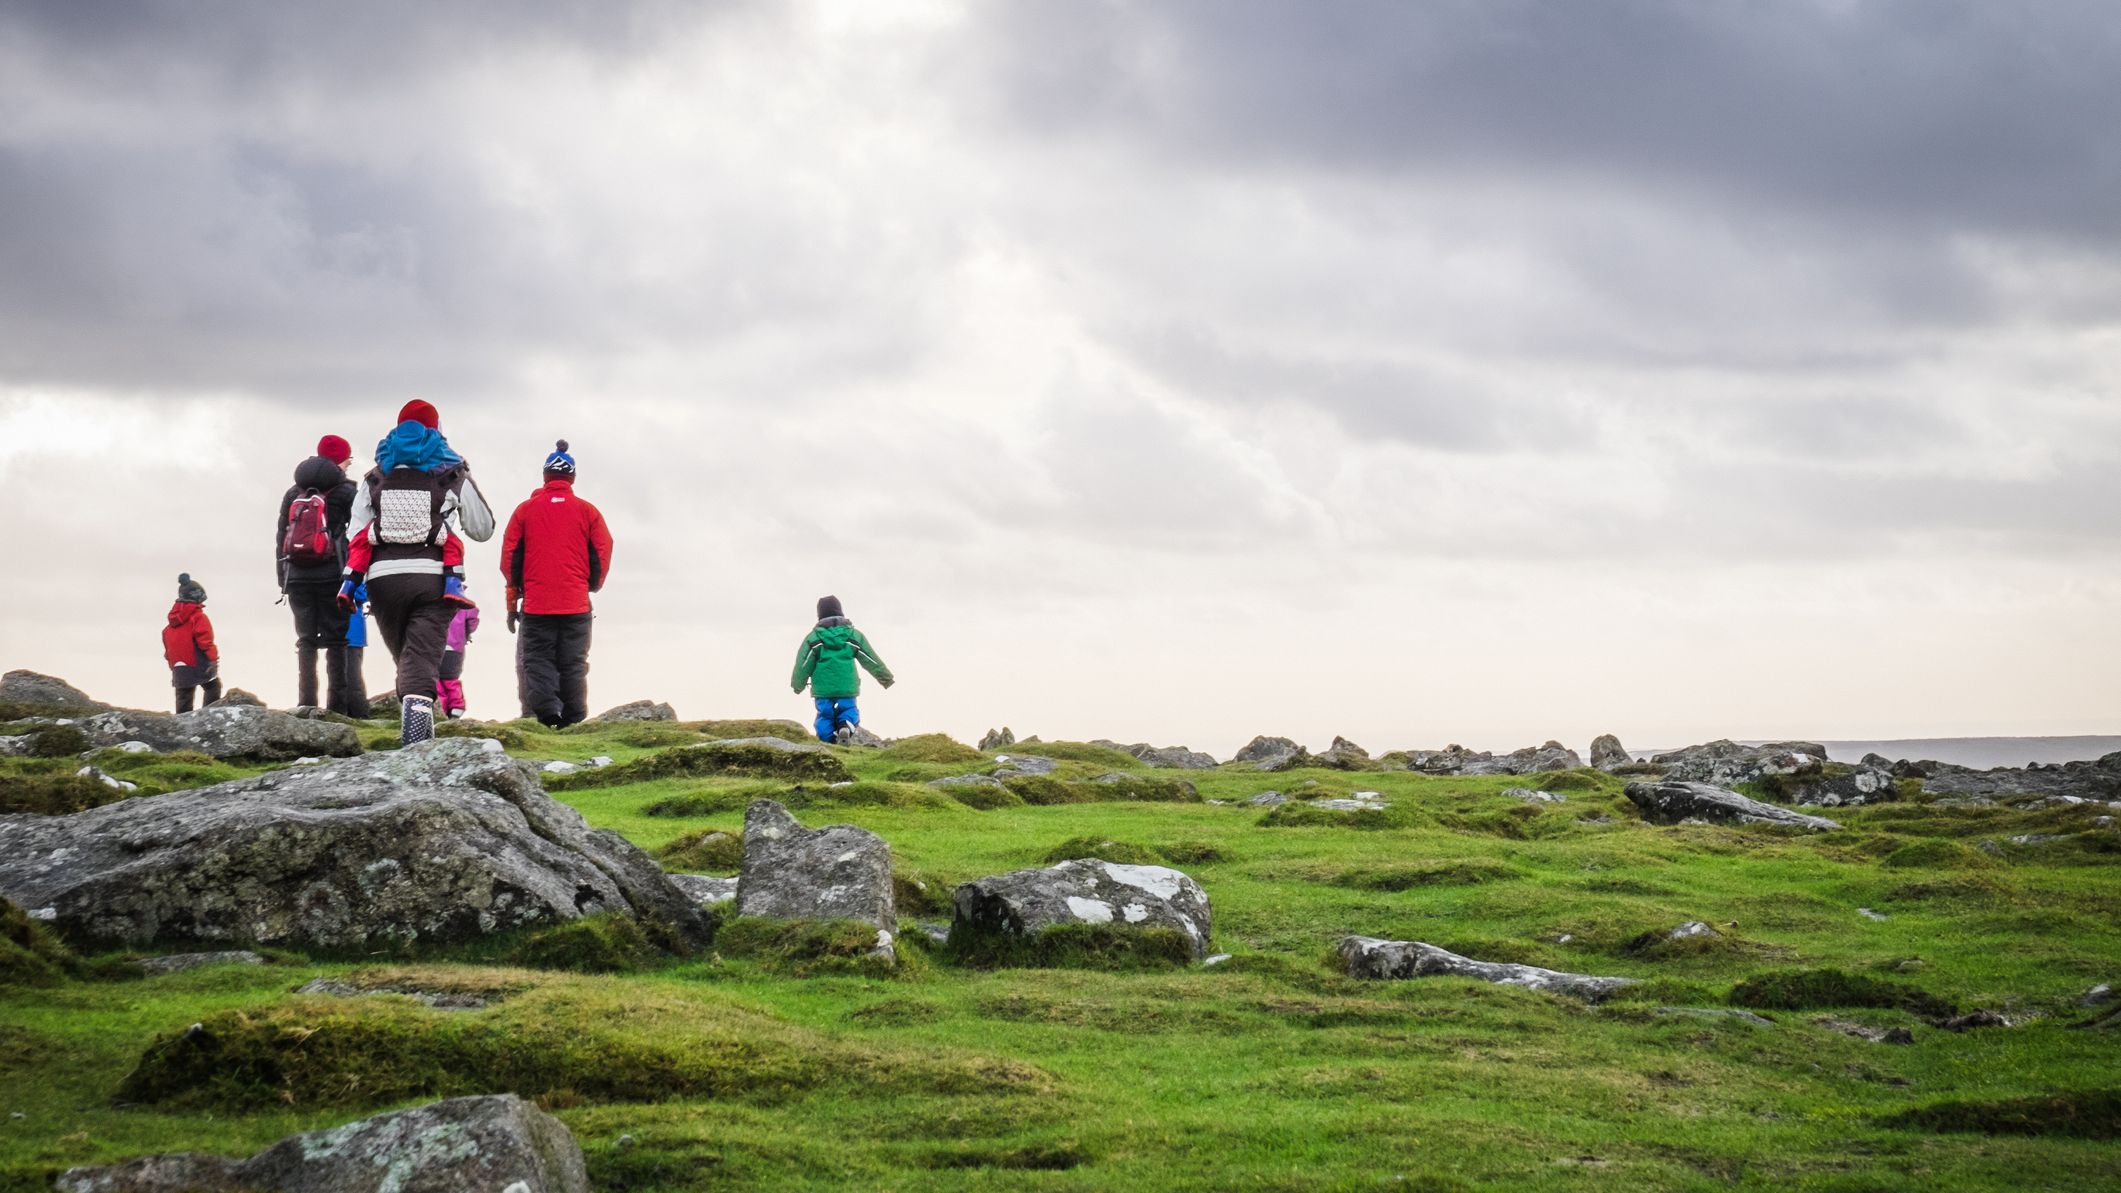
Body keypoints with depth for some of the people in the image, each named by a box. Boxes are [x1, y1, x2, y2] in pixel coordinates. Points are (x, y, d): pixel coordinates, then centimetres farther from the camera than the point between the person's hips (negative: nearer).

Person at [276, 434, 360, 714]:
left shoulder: (293, 494, 14)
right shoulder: (345, 492, 0)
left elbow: (280, 537, 13)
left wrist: (283, 579, 16)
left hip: (297, 574, 4)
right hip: (332, 573, -4)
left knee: (306, 640, 7)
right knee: (338, 639, -2)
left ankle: (306, 704, 0)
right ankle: (339, 705, -8)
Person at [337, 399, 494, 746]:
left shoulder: (376, 476, 16)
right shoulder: (453, 474, 10)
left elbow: (356, 532, 10)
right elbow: (484, 530, 17)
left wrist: (350, 580, 8)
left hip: (383, 578, 2)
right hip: (433, 578, -2)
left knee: (404, 657, 19)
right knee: (422, 658, -12)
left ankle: (414, 731, 20)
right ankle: (416, 741, -31)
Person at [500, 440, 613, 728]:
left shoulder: (525, 509, 6)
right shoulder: (587, 511, 5)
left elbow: (509, 557, 6)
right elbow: (602, 554, 4)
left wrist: (513, 600, 14)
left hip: (536, 605, 0)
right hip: (576, 606, 1)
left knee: (537, 660, 1)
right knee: (574, 664, 5)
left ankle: (545, 711, -19)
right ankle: (574, 722, 2)